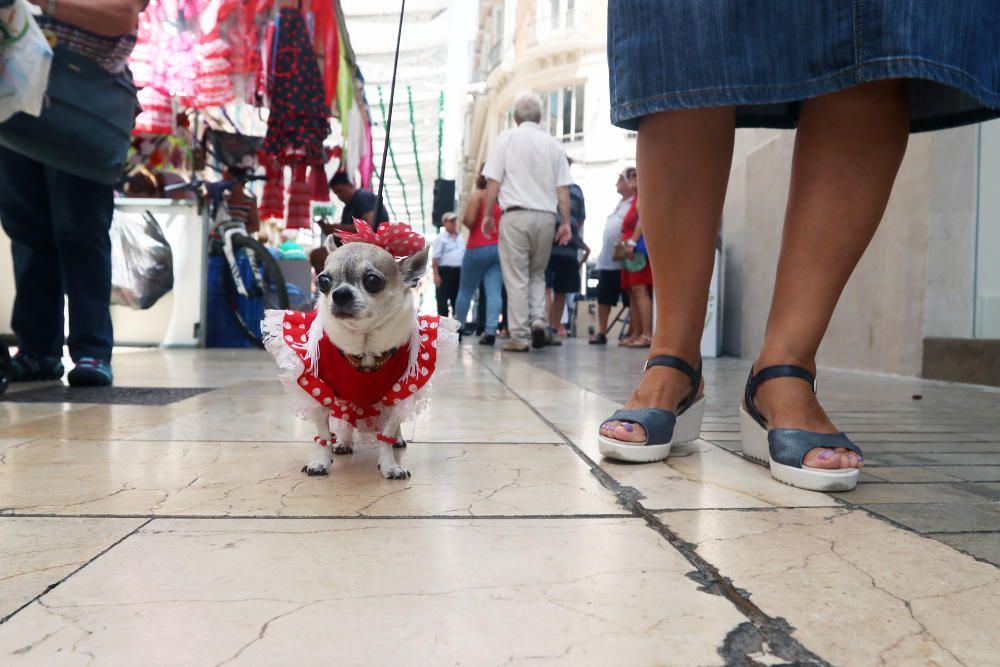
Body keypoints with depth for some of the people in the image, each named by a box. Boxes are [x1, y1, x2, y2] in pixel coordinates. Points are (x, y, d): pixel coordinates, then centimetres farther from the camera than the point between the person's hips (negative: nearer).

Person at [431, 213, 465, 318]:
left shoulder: (461, 238, 16)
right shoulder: (440, 238, -3)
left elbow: (465, 255, 21)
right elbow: (435, 258, -9)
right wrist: (436, 275, -16)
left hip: (459, 271, 6)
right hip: (445, 271, -6)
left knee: (457, 298, 10)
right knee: (443, 300, -4)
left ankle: (458, 321, 16)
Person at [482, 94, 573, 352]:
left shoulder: (507, 138, 4)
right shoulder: (553, 144, 10)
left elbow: (493, 181, -2)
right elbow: (563, 188, 7)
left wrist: (488, 215, 5)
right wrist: (566, 223, 10)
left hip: (516, 214, -3)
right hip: (546, 216, 3)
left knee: (517, 279, 1)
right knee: (538, 273, 18)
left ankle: (519, 337, 0)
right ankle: (538, 319, 0)